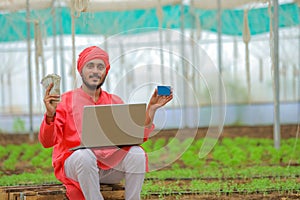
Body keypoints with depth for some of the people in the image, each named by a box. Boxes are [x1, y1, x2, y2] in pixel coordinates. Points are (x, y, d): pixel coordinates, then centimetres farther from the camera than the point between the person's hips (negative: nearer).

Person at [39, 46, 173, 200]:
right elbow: (47, 142, -9)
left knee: (137, 153, -23)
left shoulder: (115, 102, 13)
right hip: (73, 164, -3)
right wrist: (50, 115, -27)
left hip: (109, 167, 3)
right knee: (84, 154, -36)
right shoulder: (65, 101, 1)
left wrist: (151, 109, -8)